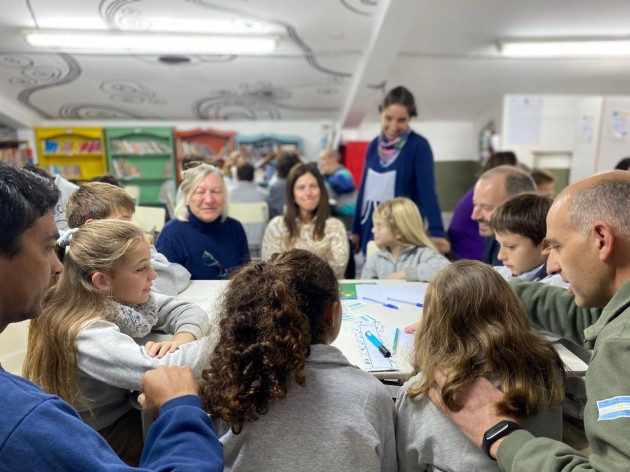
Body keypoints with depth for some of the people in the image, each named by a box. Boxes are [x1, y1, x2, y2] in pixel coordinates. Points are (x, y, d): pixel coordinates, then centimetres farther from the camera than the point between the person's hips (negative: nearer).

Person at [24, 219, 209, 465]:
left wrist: (180, 340, -26)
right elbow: (162, 371, -44)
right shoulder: (88, 333, -32)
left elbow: (188, 310, -4)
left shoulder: (117, 297, -9)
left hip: (123, 406, 7)